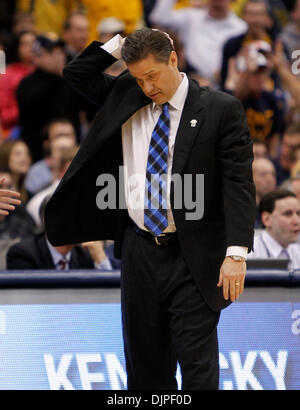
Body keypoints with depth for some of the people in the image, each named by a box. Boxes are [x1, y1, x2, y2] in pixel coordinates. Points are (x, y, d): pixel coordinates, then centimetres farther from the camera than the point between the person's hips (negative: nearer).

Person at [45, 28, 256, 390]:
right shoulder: (125, 98, 10)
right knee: (145, 364, 9)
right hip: (139, 250, 5)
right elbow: (76, 74, 13)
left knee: (198, 365, -7)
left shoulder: (220, 109, -5)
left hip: (193, 258, -5)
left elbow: (238, 183, -9)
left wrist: (236, 253, -17)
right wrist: (123, 44, 3)